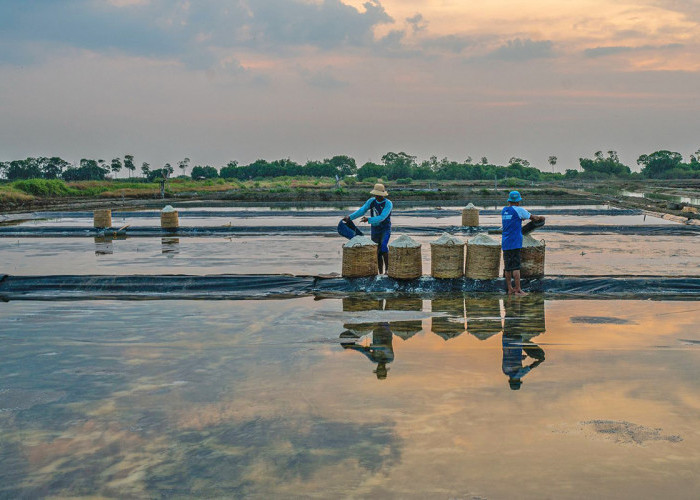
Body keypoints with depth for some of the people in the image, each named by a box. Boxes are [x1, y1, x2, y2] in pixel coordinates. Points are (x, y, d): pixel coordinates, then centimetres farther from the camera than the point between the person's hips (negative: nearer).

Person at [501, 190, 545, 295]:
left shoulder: (503, 210, 12)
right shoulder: (519, 210, -6)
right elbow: (532, 217, 5)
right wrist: (540, 218, 23)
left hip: (505, 243, 7)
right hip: (514, 243, -7)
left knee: (508, 267, 8)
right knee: (516, 267, -6)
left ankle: (510, 289, 12)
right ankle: (518, 290, -6)